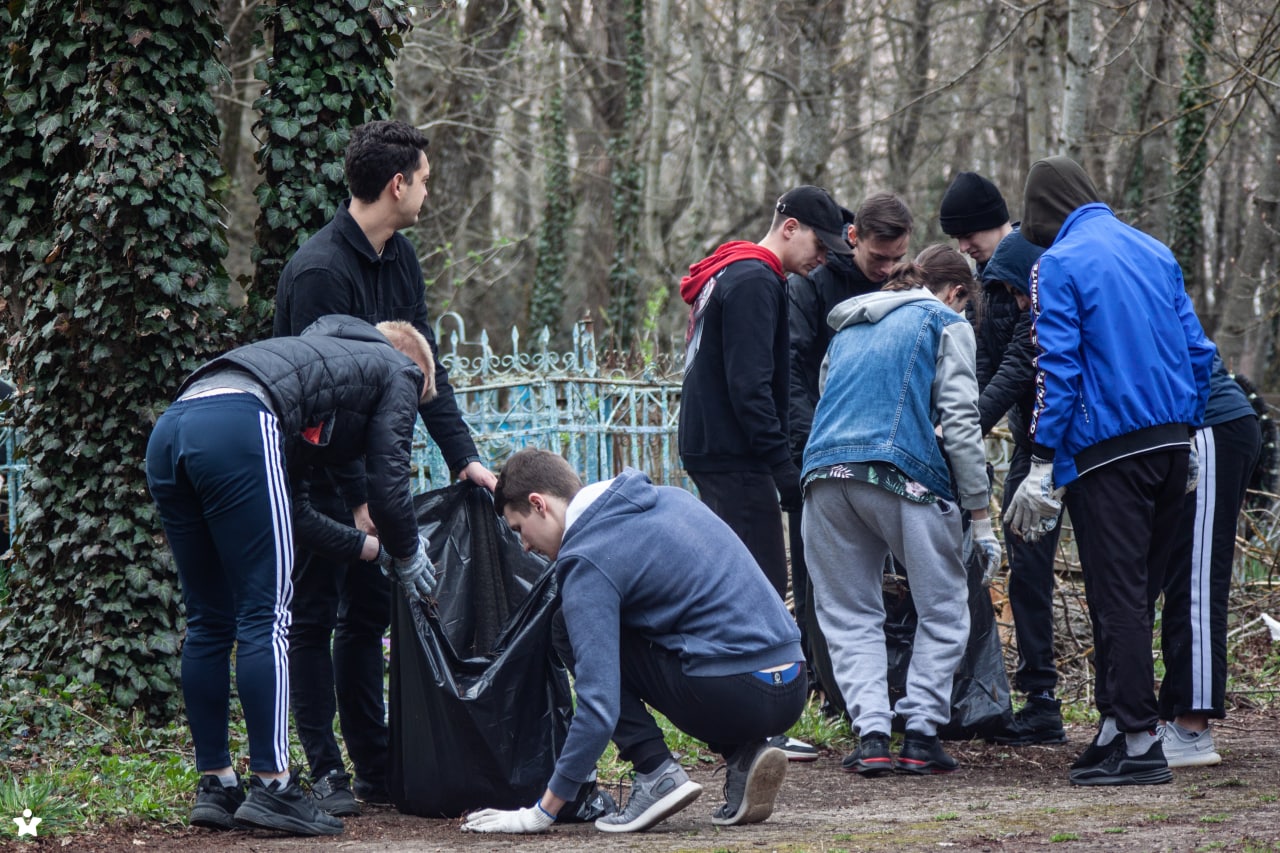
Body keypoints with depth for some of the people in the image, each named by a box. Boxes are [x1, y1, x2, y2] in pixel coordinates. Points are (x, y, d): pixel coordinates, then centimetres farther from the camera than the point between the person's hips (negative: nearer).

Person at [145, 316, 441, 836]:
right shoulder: (400, 372, 23)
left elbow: (291, 510, 37)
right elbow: (387, 483, 14)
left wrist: (370, 547, 47)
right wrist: (407, 558, 31)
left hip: (167, 432, 8)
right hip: (237, 427, -8)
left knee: (209, 623, 14)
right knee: (266, 618, -3)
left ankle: (215, 785, 17)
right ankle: (271, 788, -5)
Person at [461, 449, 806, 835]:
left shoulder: (589, 561, -8)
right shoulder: (668, 497, 16)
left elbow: (599, 706, -15)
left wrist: (543, 812, -9)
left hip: (735, 696, -8)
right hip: (794, 689, 8)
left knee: (576, 641, 6)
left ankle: (657, 774, -3)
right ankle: (745, 753, 11)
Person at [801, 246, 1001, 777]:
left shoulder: (848, 327, 28)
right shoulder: (946, 324, 10)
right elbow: (959, 421, 2)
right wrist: (980, 517, 3)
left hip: (824, 474, 5)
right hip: (899, 471, -5)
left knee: (849, 615, 11)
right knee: (943, 611, 9)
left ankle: (870, 734, -3)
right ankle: (920, 733, 1)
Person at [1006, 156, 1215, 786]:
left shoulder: (1058, 265, -6)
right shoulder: (1155, 252, 14)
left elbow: (1057, 368, -12)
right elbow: (1197, 349, 15)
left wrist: (1043, 462, -10)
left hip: (1107, 450, -7)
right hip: (1172, 444, 7)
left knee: (1118, 597, -5)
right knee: (1137, 593, 13)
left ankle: (1140, 744, -7)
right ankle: (1116, 727, 17)